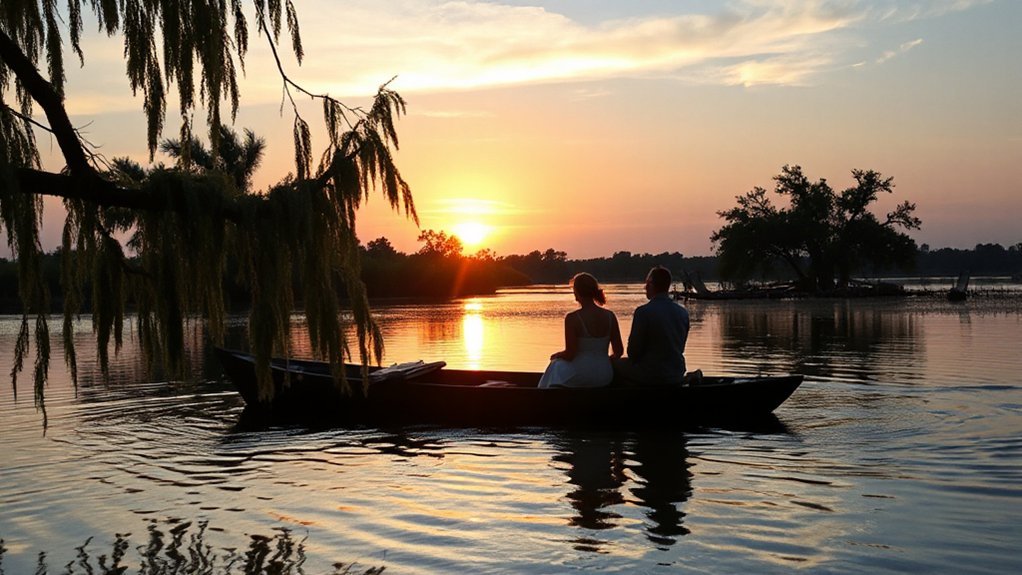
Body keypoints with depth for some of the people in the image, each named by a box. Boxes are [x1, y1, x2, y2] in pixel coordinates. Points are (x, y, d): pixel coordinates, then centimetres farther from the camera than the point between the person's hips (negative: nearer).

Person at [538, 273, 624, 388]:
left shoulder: (572, 318, -16)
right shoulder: (610, 316, -2)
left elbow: (570, 355, -15)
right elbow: (619, 351, 1)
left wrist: (556, 356, 6)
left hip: (581, 377, -5)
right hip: (605, 377, 5)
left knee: (556, 364, 28)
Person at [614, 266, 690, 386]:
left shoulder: (643, 312, -17)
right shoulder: (683, 313, -1)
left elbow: (633, 350, -12)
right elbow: (680, 348, 8)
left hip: (649, 375, -6)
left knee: (614, 363, 16)